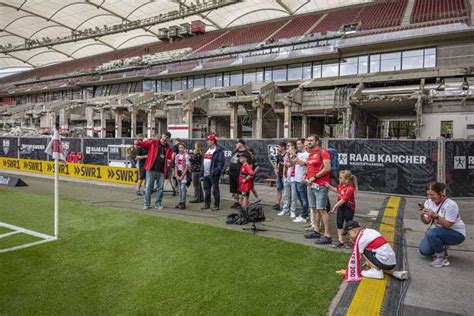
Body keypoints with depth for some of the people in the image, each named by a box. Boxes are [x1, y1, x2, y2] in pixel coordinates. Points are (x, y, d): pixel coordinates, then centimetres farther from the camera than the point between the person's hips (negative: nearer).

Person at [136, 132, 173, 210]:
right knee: (148, 186, 1)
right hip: (151, 169, -3)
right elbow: (144, 144, -9)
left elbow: (170, 158, 18)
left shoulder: (168, 147, 11)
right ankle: (146, 204, 10)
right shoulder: (153, 142, 2)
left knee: (160, 187, 8)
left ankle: (158, 203, 19)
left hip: (162, 171, 3)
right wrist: (137, 143, -29)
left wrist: (169, 161, -4)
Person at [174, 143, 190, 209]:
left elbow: (187, 166, -10)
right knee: (180, 189, 10)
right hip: (178, 174, 6)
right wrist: (177, 175, 0)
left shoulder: (186, 156, -8)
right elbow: (176, 166, 11)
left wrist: (182, 175, -12)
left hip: (184, 174, -5)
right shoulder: (177, 156, 9)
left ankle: (183, 203, -7)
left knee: (183, 188, -9)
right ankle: (180, 202, 15)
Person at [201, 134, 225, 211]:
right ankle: (207, 204, 26)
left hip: (213, 174, -8)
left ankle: (216, 205, 8)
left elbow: (221, 161, -17)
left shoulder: (218, 150, -10)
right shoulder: (207, 149, 17)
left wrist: (216, 171, -23)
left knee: (215, 190, -1)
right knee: (206, 190, 15)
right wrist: (202, 171, 15)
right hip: (206, 174, 9)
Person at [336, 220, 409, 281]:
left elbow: (355, 257, -5)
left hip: (384, 261, -9)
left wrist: (347, 271, 5)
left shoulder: (360, 239, -9)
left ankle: (376, 271, -4)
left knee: (363, 250, -3)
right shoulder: (369, 231, 14)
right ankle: (394, 272, 14)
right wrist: (370, 262, 38)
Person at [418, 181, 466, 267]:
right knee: (424, 250, -10)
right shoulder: (429, 202, -4)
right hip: (440, 231, 6)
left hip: (457, 233, -6)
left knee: (431, 233, -34)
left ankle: (442, 257, -11)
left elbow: (448, 225, -22)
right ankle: (442, 247, 22)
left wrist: (435, 216, -35)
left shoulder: (450, 204, -23)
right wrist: (422, 215, -25)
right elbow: (427, 222, -4)